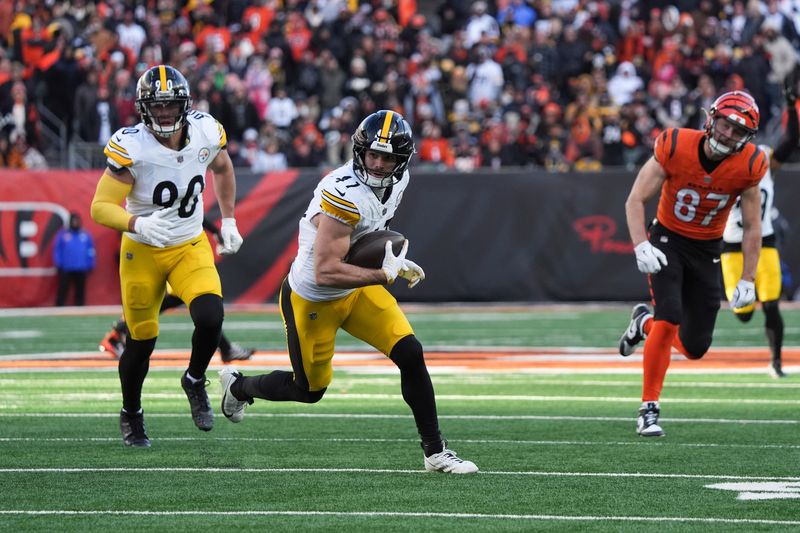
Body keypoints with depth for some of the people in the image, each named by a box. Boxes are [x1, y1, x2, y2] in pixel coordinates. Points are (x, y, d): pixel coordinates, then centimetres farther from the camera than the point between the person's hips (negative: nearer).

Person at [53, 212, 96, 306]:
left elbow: (91, 251, 11)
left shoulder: (86, 235, 8)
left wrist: (90, 265, 5)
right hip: (66, 270, -2)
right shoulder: (63, 234, 3)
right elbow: (57, 250, 3)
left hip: (81, 270, 2)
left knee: (80, 292, 6)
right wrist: (58, 264, -3)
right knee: (62, 292, -5)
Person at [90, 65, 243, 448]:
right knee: (141, 340, 4)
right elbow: (101, 207, -26)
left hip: (191, 247, 2)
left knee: (210, 318, -21)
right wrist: (137, 225, -44)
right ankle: (131, 415, 31)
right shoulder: (130, 148, -23)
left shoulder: (205, 132, -9)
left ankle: (194, 382, 9)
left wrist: (228, 221, 14)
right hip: (143, 253, -2)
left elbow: (222, 168, 15)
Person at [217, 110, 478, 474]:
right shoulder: (344, 195, -34)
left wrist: (393, 260, 3)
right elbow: (326, 271, -35)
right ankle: (239, 386, 41)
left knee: (410, 354, -8)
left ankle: (435, 452, 3)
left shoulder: (397, 181, -6)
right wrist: (386, 274, -31)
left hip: (357, 291, 7)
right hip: (312, 301, -7)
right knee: (309, 390, 11)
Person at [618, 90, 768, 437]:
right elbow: (636, 201, -14)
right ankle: (649, 409, -14)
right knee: (670, 317, -24)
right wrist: (641, 246, -28)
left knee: (695, 348, 2)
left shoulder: (749, 165, -15)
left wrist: (747, 280, -5)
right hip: (667, 240, -3)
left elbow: (751, 227, -3)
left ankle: (645, 323, 36)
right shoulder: (675, 146, -21)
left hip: (707, 252, 3)